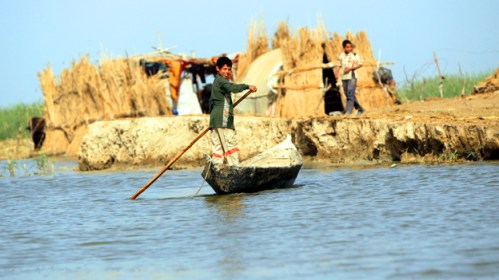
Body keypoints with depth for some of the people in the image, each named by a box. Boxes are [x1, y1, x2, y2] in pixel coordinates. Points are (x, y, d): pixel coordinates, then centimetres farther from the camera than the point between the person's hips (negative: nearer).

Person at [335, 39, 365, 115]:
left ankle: (348, 111, -17)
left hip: (352, 77, -6)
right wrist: (337, 73, -4)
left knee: (350, 94, -14)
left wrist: (350, 68, -14)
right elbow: (339, 65, 12)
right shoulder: (341, 56, 8)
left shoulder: (354, 55, -5)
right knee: (348, 95, 10)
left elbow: (360, 64, -3)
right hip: (344, 77, 6)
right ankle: (360, 109, 22)